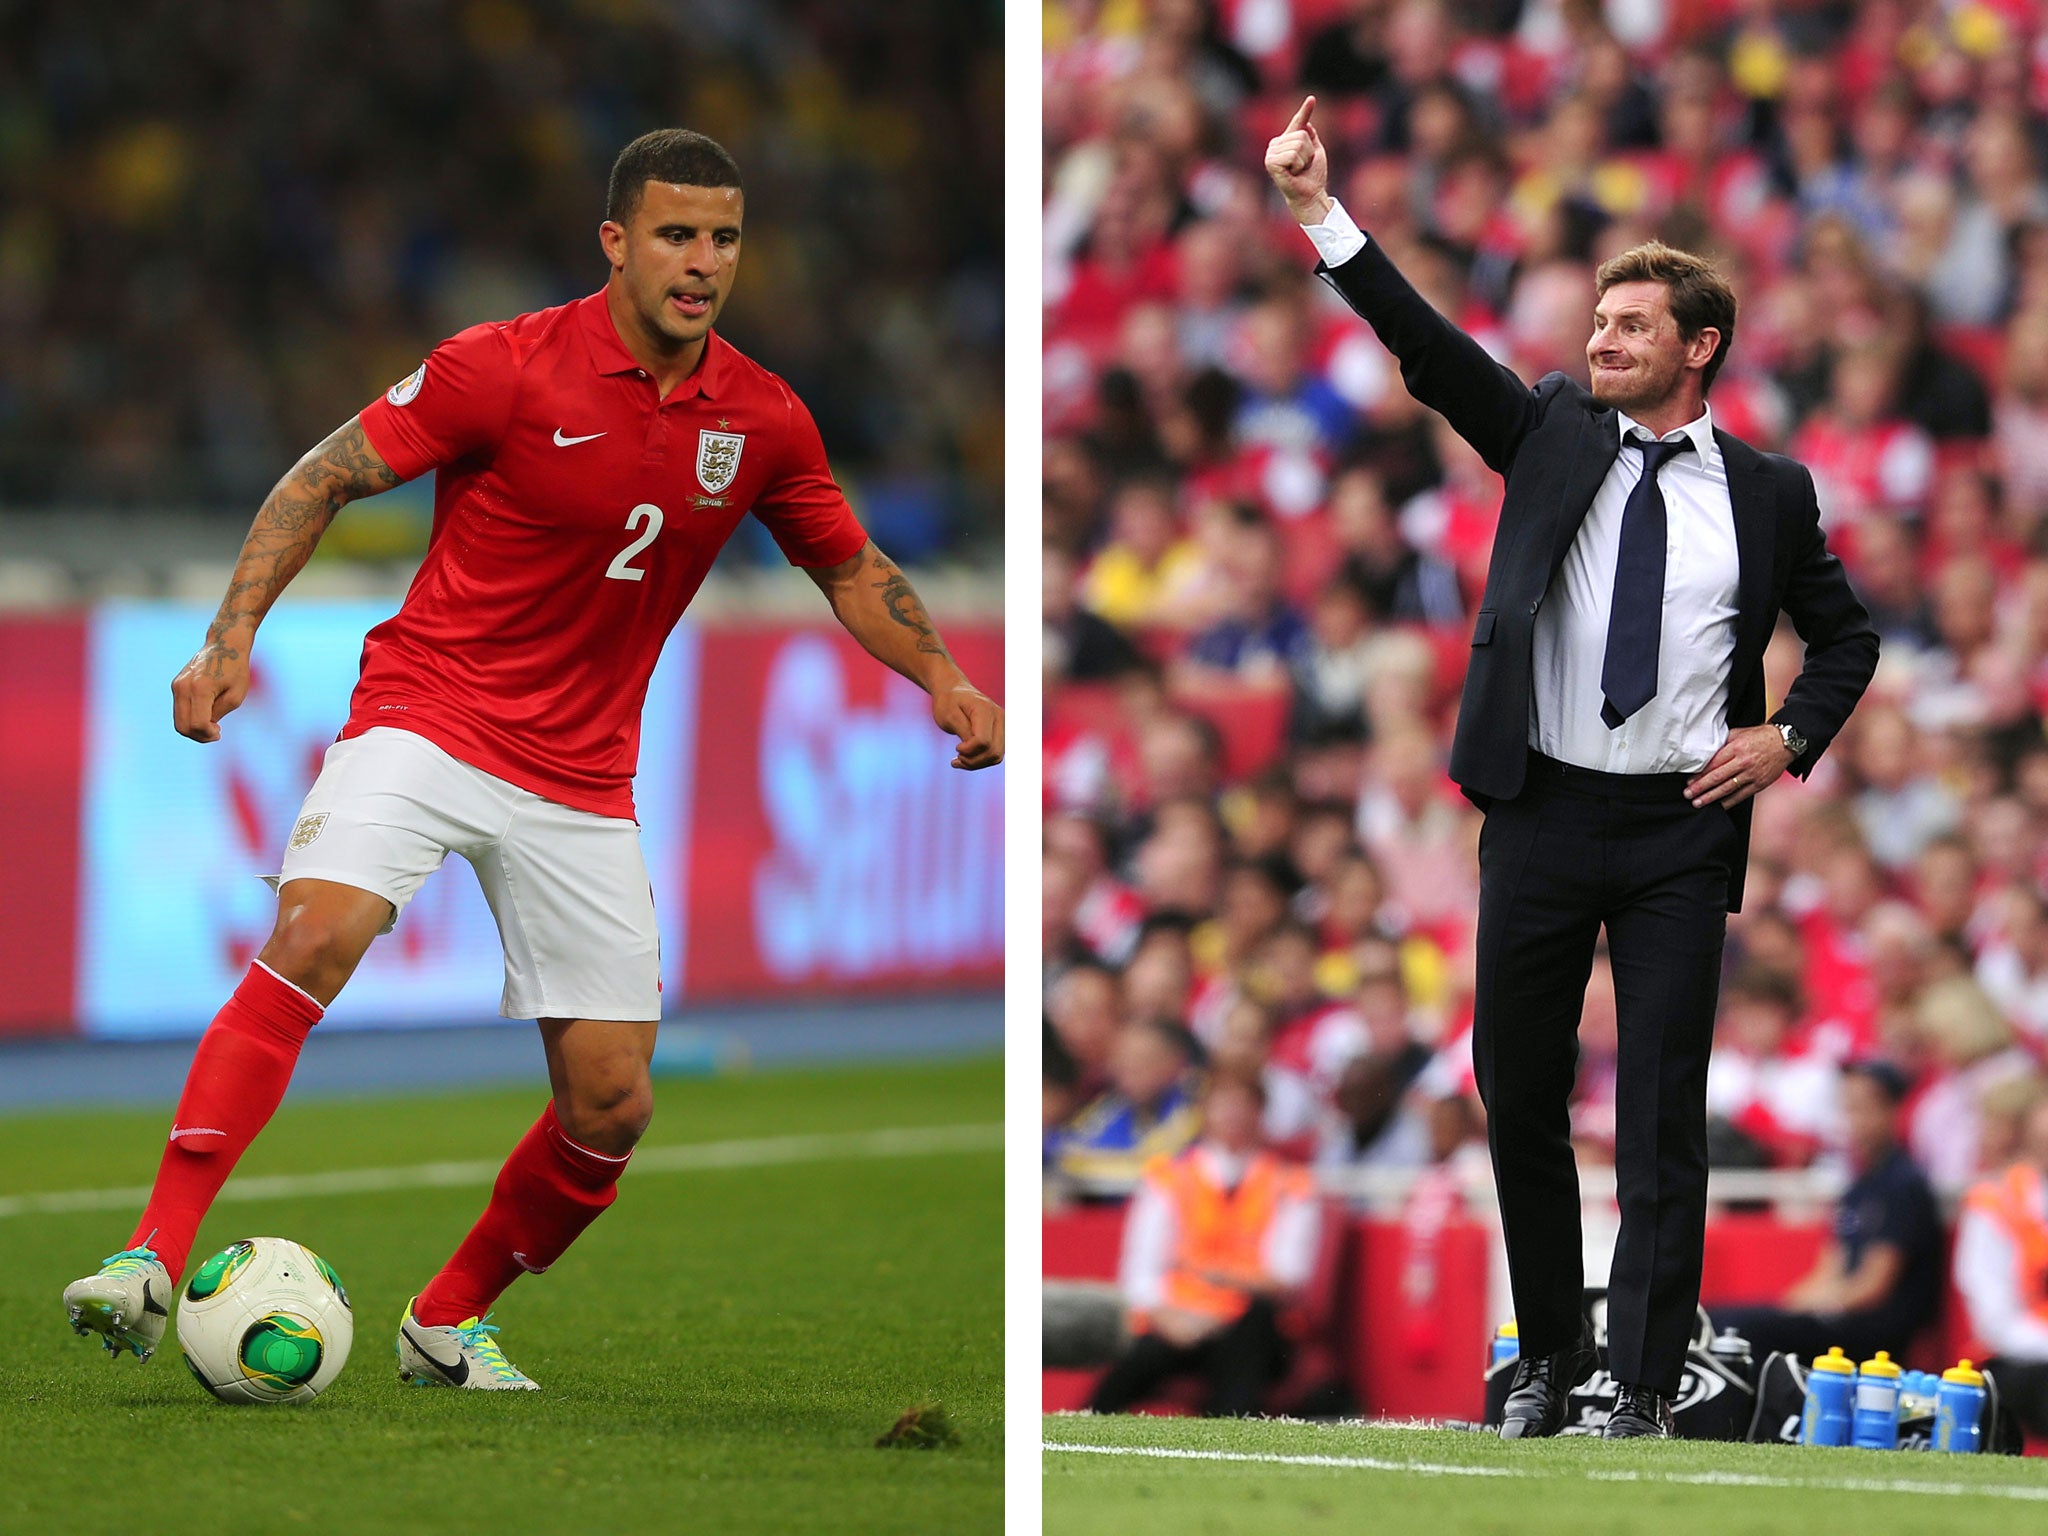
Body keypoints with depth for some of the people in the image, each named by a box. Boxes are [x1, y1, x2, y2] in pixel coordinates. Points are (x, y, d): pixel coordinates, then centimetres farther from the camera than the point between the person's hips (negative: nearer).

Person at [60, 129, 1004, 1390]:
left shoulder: (764, 421, 1)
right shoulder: (506, 367, -11)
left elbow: (851, 567, 17)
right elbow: (327, 478, -5)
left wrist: (941, 674, 0)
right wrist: (233, 638, -16)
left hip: (583, 784, 5)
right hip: (427, 715, -4)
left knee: (613, 1107, 0)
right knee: (315, 936, -30)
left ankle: (448, 1322, 24)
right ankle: (155, 1261, -33)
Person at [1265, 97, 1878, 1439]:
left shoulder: (1767, 493, 4)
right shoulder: (1551, 434, 6)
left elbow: (1846, 635, 16)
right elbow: (1427, 345, -6)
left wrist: (1789, 738, -1)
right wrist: (1321, 213, -17)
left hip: (1683, 829, -2)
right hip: (1543, 814, 2)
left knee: (1663, 1121, -3)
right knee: (1518, 1094, 7)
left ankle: (1645, 1393, 0)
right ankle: (1551, 1351, 22)